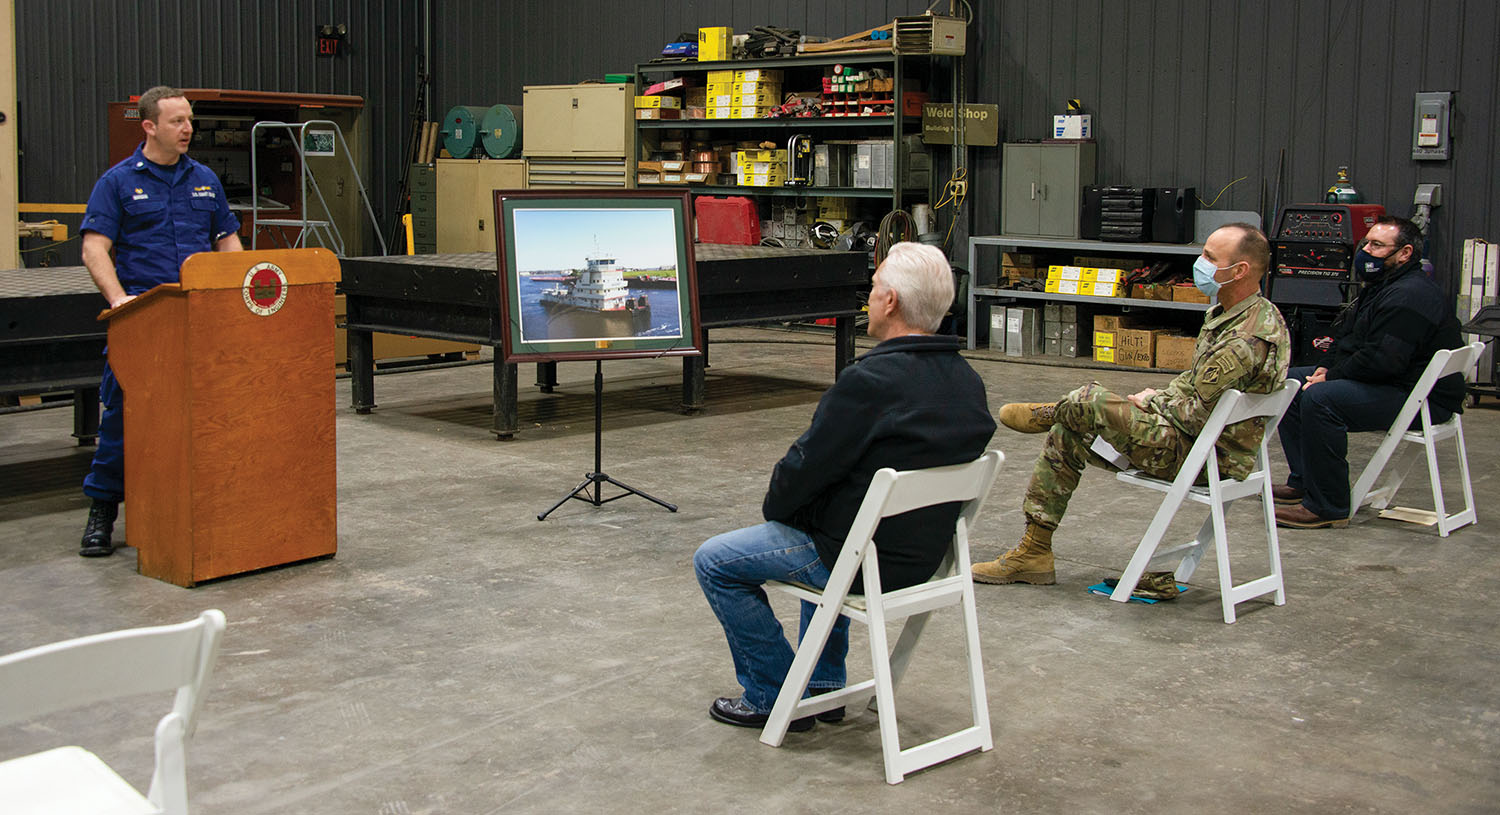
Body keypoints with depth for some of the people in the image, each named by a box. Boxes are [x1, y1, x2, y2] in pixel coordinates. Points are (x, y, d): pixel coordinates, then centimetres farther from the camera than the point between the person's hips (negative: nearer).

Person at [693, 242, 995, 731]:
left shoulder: (870, 381, -27)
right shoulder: (968, 383, 0)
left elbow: (807, 466, -20)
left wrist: (773, 508, 3)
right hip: (927, 553, 8)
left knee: (715, 562, 6)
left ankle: (774, 698, 13)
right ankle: (824, 685, 37)